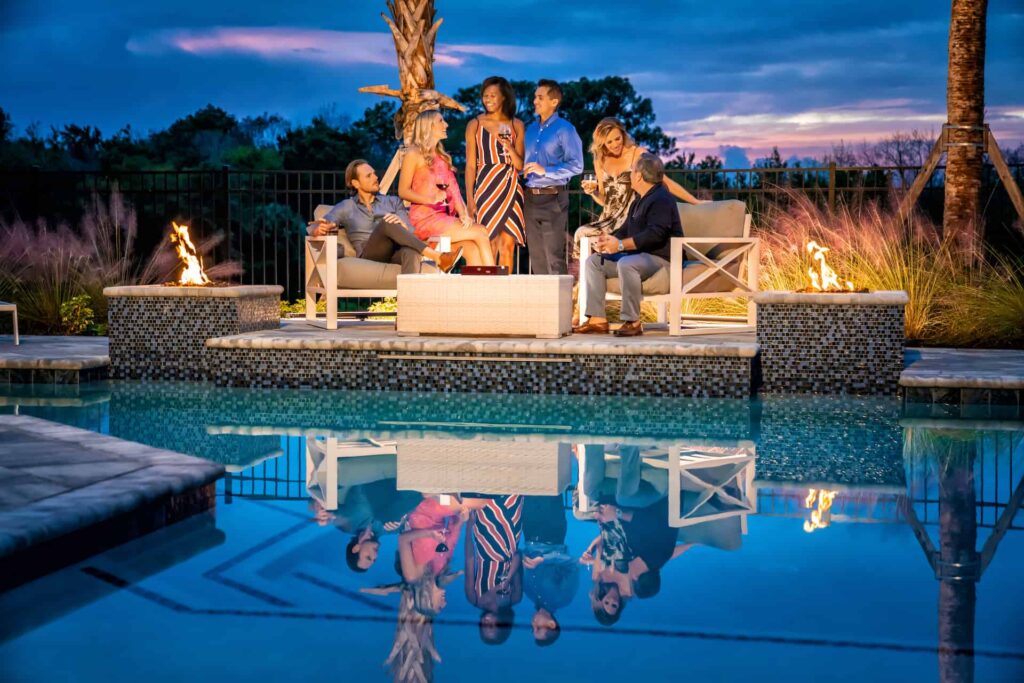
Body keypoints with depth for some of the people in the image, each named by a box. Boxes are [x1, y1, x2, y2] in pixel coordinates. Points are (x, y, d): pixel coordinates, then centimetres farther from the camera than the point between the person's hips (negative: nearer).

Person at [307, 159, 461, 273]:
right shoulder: (346, 207, 22)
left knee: (411, 252, -38)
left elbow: (410, 233, 12)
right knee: (387, 223, -33)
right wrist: (321, 229, -15)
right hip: (368, 256, -2)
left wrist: (401, 224, -14)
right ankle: (438, 258, -44)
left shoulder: (393, 202, 26)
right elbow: (313, 228, 11)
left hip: (395, 254, 2)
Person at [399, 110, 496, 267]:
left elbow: (453, 188, 13)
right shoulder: (414, 154, 3)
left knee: (473, 250, -22)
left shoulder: (442, 156, 23)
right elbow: (403, 191, -4)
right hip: (426, 218, -6)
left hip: (446, 217, 6)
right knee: (481, 232, -20)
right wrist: (430, 199, -19)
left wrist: (463, 213, -5)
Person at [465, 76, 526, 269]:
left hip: (511, 187, 2)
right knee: (489, 244, -4)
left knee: (508, 245, -1)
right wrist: (470, 200, -4)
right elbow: (470, 165, 3)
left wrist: (510, 148, -10)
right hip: (486, 187, -2)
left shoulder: (516, 125, 10)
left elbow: (520, 165, 10)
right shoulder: (475, 125, 5)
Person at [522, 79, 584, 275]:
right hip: (531, 197, 7)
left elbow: (576, 165, -13)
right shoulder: (531, 129, 15)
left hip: (553, 197, -7)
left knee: (554, 255, -8)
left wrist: (545, 170, -18)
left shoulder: (564, 129, -5)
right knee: (536, 254, 9)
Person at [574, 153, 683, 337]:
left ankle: (632, 322, -33)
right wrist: (610, 240, 1)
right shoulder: (639, 202, 20)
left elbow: (654, 235, -26)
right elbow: (625, 230, 25)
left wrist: (620, 245, -27)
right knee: (593, 261, 5)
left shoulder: (661, 200, -14)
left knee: (626, 264, -38)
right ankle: (597, 320, -5)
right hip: (640, 256, 11)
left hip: (661, 258, -11)